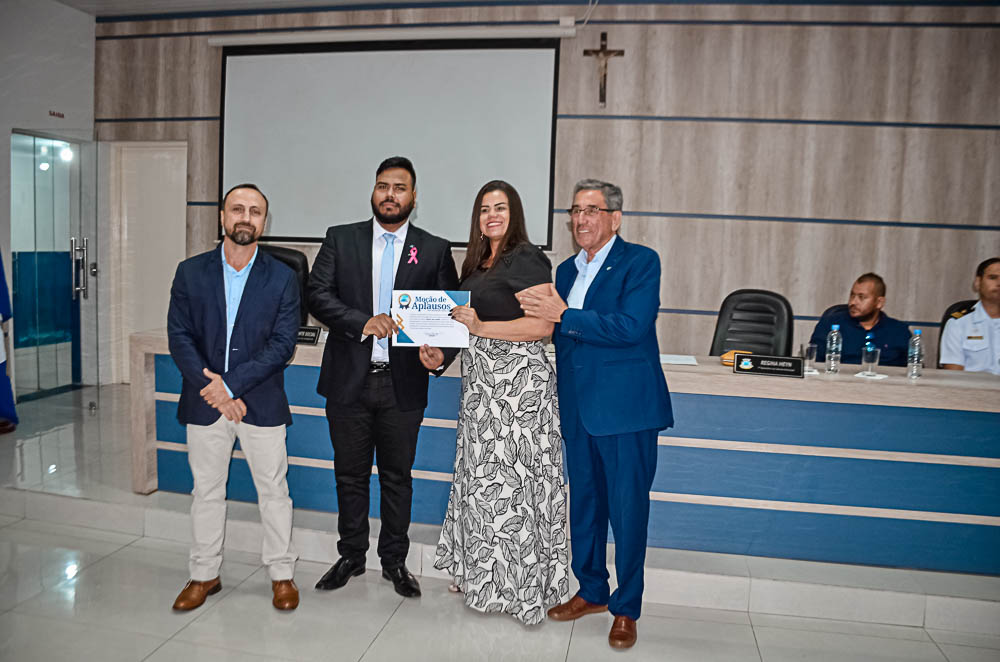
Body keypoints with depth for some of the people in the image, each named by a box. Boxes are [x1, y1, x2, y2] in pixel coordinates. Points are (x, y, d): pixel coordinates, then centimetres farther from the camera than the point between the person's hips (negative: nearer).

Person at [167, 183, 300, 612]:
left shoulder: (282, 278, -2)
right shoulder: (191, 272, 2)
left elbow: (283, 344, -9)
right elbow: (179, 338, -2)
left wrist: (231, 383, -16)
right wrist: (213, 391, -14)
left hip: (262, 403, -1)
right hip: (204, 402, 2)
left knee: (274, 490, 7)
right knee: (206, 492, 13)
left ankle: (281, 574, 23)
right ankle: (204, 575, 30)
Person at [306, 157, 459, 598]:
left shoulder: (435, 250, 3)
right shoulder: (340, 239, 4)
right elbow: (317, 295, -5)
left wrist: (441, 354, -18)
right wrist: (363, 322, -20)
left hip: (403, 383, 0)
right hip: (349, 379, 1)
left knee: (398, 477, 12)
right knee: (350, 475, 14)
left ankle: (394, 561, 29)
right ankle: (351, 557, 32)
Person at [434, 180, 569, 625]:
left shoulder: (527, 260, -11)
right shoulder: (478, 263, 15)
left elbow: (543, 325, -19)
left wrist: (480, 327, -21)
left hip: (517, 381, -8)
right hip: (481, 381, 8)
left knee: (508, 478, -1)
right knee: (482, 477, 13)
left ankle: (514, 585, 15)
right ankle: (480, 573, 26)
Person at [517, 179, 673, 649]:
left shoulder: (640, 261, -6)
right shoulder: (566, 270, 14)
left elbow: (631, 326, -20)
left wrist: (564, 316, -18)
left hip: (625, 407, -6)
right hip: (578, 409, 7)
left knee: (627, 510, 3)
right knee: (583, 505, 16)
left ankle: (626, 609, 19)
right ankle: (591, 592, 33)